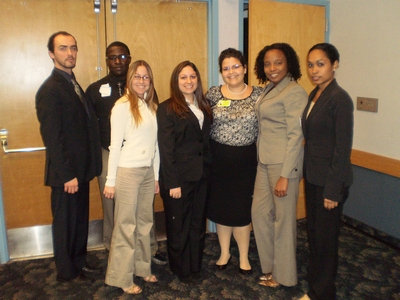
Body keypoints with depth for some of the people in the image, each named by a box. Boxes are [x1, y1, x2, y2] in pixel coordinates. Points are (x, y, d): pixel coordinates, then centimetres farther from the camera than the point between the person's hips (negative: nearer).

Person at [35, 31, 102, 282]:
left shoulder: (73, 84, 11)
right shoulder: (50, 90, -17)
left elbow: (84, 126, 9)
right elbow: (52, 138, -20)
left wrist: (82, 170, 8)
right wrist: (67, 175, -19)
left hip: (80, 169, 8)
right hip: (66, 174, -8)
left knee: (80, 219, 20)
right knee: (65, 222, 9)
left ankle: (79, 261, 38)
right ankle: (67, 271, 28)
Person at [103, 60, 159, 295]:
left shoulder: (152, 106, 10)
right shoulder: (123, 105, -8)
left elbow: (155, 143, 11)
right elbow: (115, 145, -10)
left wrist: (156, 175, 12)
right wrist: (110, 180, -10)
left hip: (148, 171, 6)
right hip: (127, 171, -6)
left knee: (144, 223, 12)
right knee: (126, 225, 2)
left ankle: (142, 268, 28)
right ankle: (122, 278, 16)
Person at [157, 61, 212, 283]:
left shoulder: (203, 106, 10)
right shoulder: (167, 109, -9)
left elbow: (206, 140, 10)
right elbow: (166, 149, -13)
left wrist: (208, 169, 2)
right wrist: (172, 183, -16)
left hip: (201, 175, 6)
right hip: (179, 177, -5)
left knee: (198, 223, 15)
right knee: (178, 225, 10)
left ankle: (196, 267, 33)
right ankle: (181, 269, 30)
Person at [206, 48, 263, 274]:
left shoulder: (259, 94, -3)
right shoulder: (213, 94, -2)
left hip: (246, 160, -1)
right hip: (218, 159, 2)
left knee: (242, 208, 5)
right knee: (220, 207, 11)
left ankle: (244, 256, 27)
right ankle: (224, 253, 32)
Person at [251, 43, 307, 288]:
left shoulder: (295, 92, -13)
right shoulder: (269, 89, 11)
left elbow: (295, 135, -17)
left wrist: (285, 175, -19)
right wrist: (262, 161, 8)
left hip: (283, 163, -8)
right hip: (264, 162, 8)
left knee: (283, 218, 5)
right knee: (260, 212, 14)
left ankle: (284, 275, 25)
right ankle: (270, 266, 33)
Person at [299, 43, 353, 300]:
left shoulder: (340, 99, -17)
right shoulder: (314, 95, 8)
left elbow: (343, 149, -18)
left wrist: (333, 190, -17)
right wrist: (308, 174, 11)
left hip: (330, 180, -8)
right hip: (312, 176, 8)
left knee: (325, 237, 7)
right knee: (313, 233, 19)